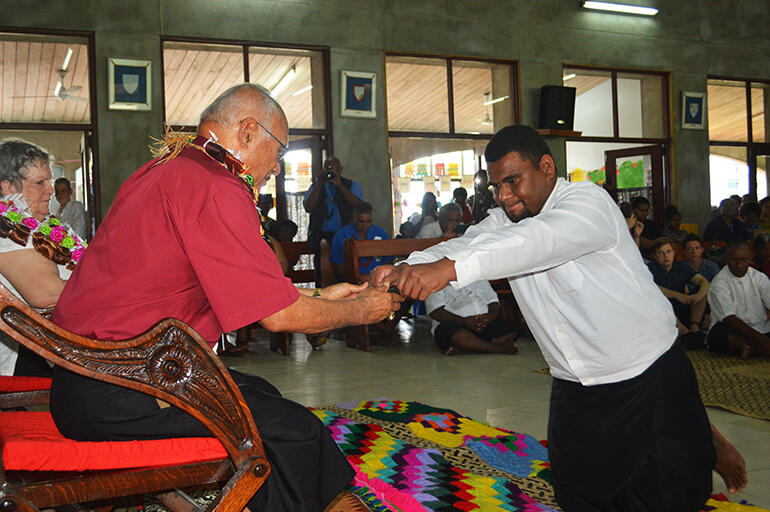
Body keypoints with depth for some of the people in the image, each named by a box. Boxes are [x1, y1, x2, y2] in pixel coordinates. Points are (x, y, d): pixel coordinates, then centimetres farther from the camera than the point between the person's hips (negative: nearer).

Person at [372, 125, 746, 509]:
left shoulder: (588, 200, -17)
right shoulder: (503, 221, 5)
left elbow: (540, 239, -36)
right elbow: (465, 244, -13)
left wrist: (451, 266, -50)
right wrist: (407, 269, -34)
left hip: (647, 380, -6)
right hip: (575, 387, 6)